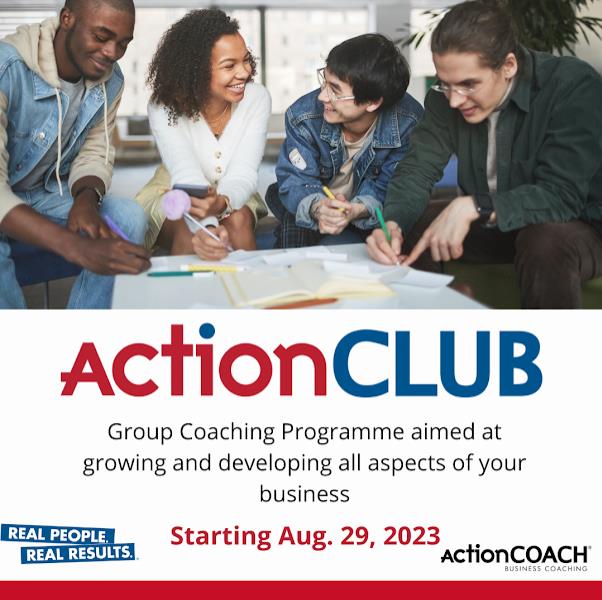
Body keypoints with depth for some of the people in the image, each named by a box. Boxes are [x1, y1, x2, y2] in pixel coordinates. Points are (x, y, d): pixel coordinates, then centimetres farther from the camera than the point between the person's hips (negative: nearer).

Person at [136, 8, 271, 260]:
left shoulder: (257, 99, -16)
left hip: (232, 195, 2)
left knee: (238, 220, -30)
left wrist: (221, 202, -49)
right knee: (187, 231, -32)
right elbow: (187, 175, -34)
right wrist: (208, 226, -55)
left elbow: (243, 174, -23)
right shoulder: (164, 107, -22)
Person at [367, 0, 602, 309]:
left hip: (572, 228, -5)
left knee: (546, 242, -38)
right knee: (402, 229, -12)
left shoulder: (575, 86, -24)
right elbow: (417, 169, -7)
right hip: (487, 225, 5)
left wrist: (472, 207, -40)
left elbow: (562, 195, -31)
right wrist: (392, 224, -28)